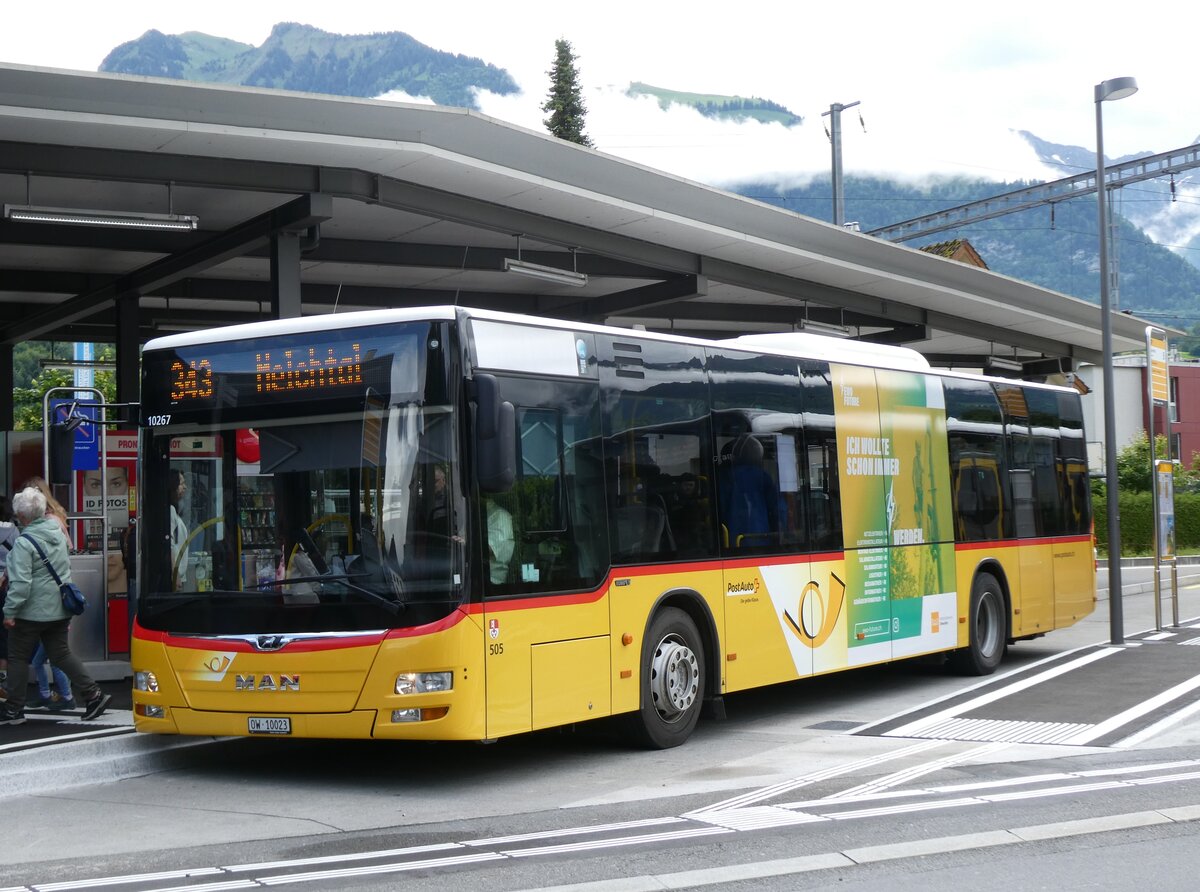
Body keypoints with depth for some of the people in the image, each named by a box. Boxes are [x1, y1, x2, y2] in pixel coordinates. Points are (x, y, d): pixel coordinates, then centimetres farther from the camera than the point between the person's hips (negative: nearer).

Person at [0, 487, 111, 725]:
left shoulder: (24, 542, -19)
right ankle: (93, 694, 6)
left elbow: (20, 582, -22)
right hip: (59, 609, 7)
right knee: (61, 653, 14)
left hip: (32, 612, -7)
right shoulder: (57, 533, 5)